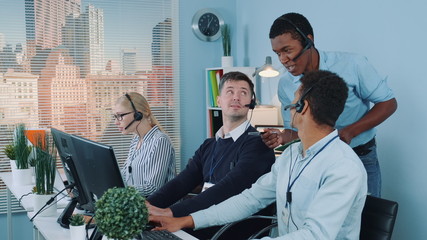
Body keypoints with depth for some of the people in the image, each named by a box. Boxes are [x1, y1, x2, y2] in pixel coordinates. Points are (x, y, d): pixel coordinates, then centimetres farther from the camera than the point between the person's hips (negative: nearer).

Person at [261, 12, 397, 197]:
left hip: (361, 159, -2)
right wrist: (282, 137, -19)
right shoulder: (285, 85, -3)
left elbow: (388, 103, -9)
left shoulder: (352, 65, -15)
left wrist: (349, 132, -21)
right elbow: (294, 128, 5)